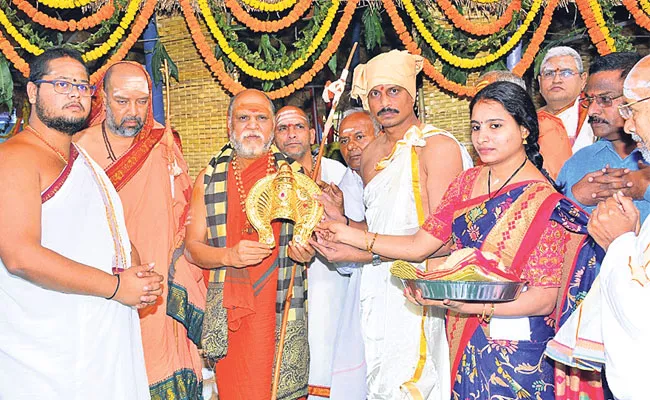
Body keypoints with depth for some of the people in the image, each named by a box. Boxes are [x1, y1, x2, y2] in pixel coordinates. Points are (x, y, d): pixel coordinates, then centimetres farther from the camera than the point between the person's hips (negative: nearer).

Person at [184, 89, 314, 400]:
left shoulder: (294, 173, 5)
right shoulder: (209, 178, 7)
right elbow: (192, 247, 6)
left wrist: (307, 251, -10)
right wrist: (229, 255, -14)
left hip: (284, 311, 0)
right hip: (229, 313, 1)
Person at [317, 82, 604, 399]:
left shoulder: (543, 201, -13)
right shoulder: (467, 183, 4)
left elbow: (545, 299, -18)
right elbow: (418, 246, 1)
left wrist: (474, 306, -33)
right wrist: (349, 235, -7)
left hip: (515, 349, -5)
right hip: (462, 342, 5)